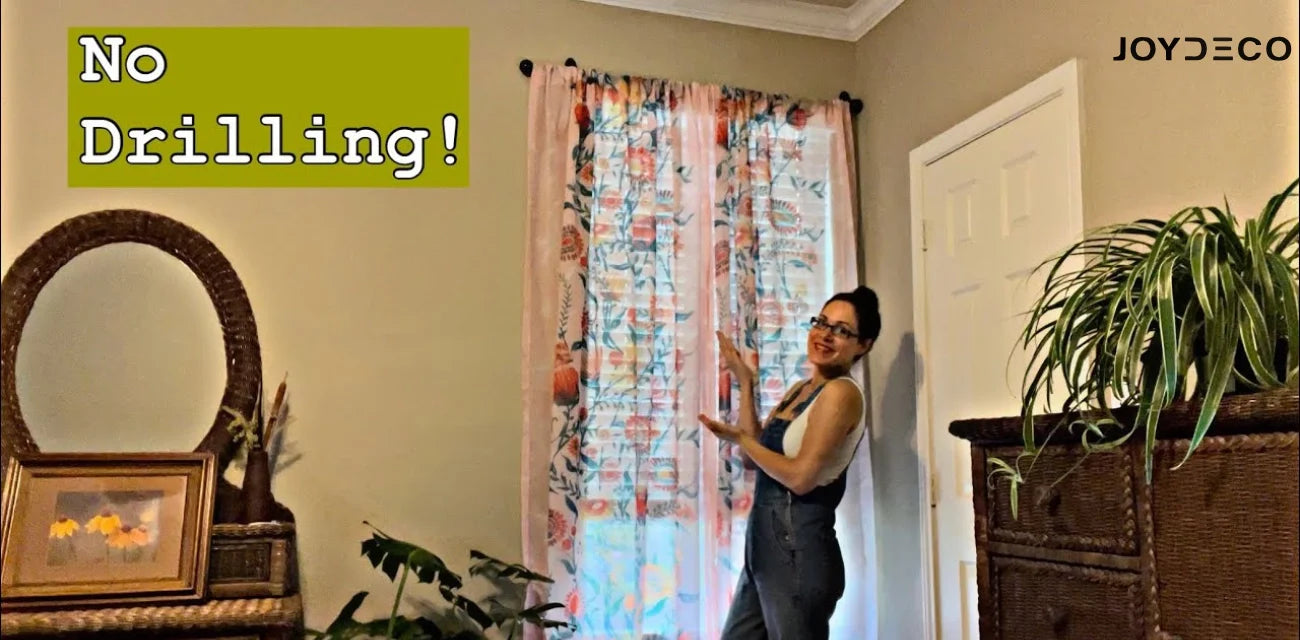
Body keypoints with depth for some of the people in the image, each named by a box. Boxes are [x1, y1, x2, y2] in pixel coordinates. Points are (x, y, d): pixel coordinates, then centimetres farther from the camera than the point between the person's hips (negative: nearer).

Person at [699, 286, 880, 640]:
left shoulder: (841, 392, -14)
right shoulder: (801, 389, 14)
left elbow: (801, 476, -21)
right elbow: (754, 458, 11)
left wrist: (739, 438, -9)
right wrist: (745, 384, 8)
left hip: (798, 547, -10)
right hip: (768, 544, 10)